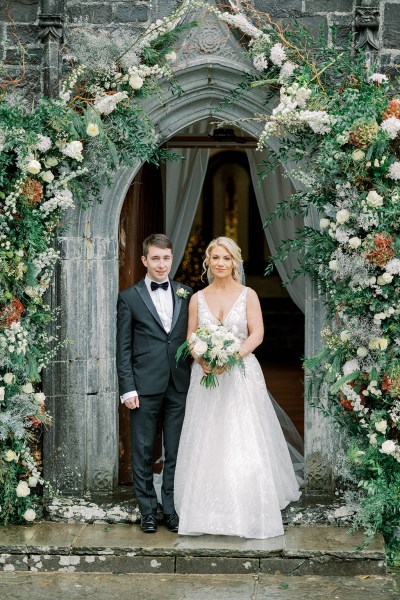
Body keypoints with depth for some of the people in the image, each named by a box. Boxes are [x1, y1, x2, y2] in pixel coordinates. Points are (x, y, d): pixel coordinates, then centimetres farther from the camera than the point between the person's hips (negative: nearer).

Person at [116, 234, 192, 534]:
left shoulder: (186, 294, 9)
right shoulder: (129, 298, 2)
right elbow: (124, 348, 0)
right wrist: (128, 388, -7)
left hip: (179, 386, 2)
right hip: (145, 387, -2)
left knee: (176, 453, 6)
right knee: (143, 452, 6)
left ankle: (172, 509, 16)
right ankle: (148, 511, 16)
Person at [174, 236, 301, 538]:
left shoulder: (248, 295, 1)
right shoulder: (198, 298, 8)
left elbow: (257, 334, -5)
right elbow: (191, 337, 7)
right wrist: (202, 360, -14)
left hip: (241, 373, -2)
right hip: (206, 376, 2)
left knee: (245, 442, -4)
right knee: (207, 442, 1)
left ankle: (248, 510, 6)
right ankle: (208, 507, 9)